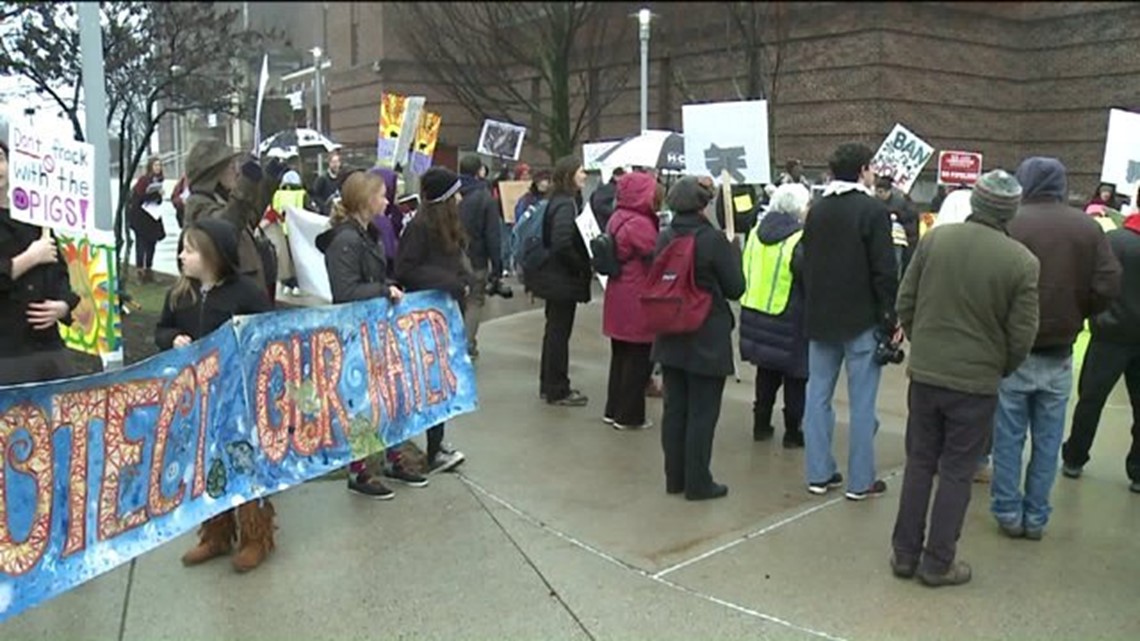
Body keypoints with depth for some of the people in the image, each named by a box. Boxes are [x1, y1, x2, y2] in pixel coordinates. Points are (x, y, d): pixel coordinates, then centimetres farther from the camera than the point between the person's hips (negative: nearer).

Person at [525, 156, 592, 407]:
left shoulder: (558, 201, 11)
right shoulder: (566, 205, -18)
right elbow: (563, 245, -27)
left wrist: (583, 265, 12)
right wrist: (584, 267, -15)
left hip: (554, 277, 10)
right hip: (564, 279, -10)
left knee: (554, 331, 17)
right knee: (560, 333, -1)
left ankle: (549, 386, 27)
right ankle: (558, 391, 9)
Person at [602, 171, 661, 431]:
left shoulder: (618, 218, 9)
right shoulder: (640, 224, -20)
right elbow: (657, 258, -21)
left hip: (618, 297, 9)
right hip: (638, 302, -9)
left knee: (620, 355, 18)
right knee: (640, 358, 3)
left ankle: (614, 409, 26)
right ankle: (629, 415, 10)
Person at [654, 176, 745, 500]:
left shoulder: (664, 238, 1)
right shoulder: (714, 239, -15)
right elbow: (735, 288, -8)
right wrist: (734, 251, 4)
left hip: (671, 336, 6)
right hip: (707, 338, -5)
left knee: (674, 408, 14)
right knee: (702, 412, 4)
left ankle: (675, 477, 24)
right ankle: (698, 482, 11)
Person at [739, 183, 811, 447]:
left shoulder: (756, 233, 3)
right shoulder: (800, 240, -18)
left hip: (756, 315, 6)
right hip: (789, 321, -6)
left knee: (766, 374, 20)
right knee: (795, 379, 8)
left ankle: (761, 424, 26)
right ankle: (792, 432, 14)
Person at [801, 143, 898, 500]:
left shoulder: (817, 210, 9)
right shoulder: (873, 210, -11)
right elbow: (885, 271, -14)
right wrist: (891, 318, -6)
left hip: (820, 319, 6)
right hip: (862, 321, -6)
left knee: (818, 396, 10)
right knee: (862, 403, 2)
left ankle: (818, 474, 16)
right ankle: (860, 481, 8)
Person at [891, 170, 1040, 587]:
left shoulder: (934, 239, -5)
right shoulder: (1022, 262, -12)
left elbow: (905, 302, 1)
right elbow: (1021, 335, -8)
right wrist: (1001, 370, 11)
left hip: (924, 372, 3)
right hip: (976, 381, -3)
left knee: (919, 463, 15)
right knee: (956, 472, 9)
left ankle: (905, 553, 22)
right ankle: (938, 562, 17)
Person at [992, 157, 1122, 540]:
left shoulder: (1009, 224, -12)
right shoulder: (1088, 228, -2)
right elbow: (1108, 286, -5)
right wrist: (1076, 315, 12)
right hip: (1059, 354, 3)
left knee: (1008, 438, 9)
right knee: (1047, 441, 13)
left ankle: (1008, 514, 16)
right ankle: (1036, 518, 20)